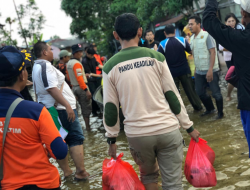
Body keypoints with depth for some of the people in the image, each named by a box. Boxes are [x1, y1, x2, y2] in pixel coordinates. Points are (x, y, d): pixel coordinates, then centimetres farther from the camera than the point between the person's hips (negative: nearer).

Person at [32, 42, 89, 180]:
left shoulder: (36, 67, 16)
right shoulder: (45, 66, -16)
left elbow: (38, 91, 22)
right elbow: (52, 89, -26)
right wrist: (67, 105, -29)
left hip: (48, 108, 10)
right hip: (61, 108, -10)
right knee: (76, 139, -5)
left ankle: (66, 171, 19)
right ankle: (81, 171, -5)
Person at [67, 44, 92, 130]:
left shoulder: (69, 63, 11)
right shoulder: (77, 63, -18)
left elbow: (69, 77, 17)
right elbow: (79, 78, -23)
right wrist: (86, 90, -23)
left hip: (74, 87, 9)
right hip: (82, 87, -9)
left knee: (83, 107, 16)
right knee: (87, 108, -2)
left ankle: (87, 125, 21)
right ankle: (88, 126, 1)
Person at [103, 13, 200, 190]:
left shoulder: (110, 67, -1)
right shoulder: (156, 57, -3)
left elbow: (110, 107, 2)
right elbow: (172, 95, -1)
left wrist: (112, 139, 13)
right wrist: (189, 126, 8)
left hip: (137, 134, 1)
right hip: (167, 129, -1)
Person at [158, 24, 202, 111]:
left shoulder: (162, 44, -13)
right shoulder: (182, 40, -8)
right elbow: (190, 51, 4)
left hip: (172, 72, -2)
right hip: (184, 70, 2)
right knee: (190, 89, 14)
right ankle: (198, 106, 25)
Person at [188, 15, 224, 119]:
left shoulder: (206, 36, -12)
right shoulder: (192, 38, 7)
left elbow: (213, 53, -15)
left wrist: (210, 70, -21)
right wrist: (195, 69, 13)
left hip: (210, 70, -7)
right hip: (199, 71, 7)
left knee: (216, 93, 2)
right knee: (200, 92, 14)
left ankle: (220, 112, 19)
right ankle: (210, 109, 35)